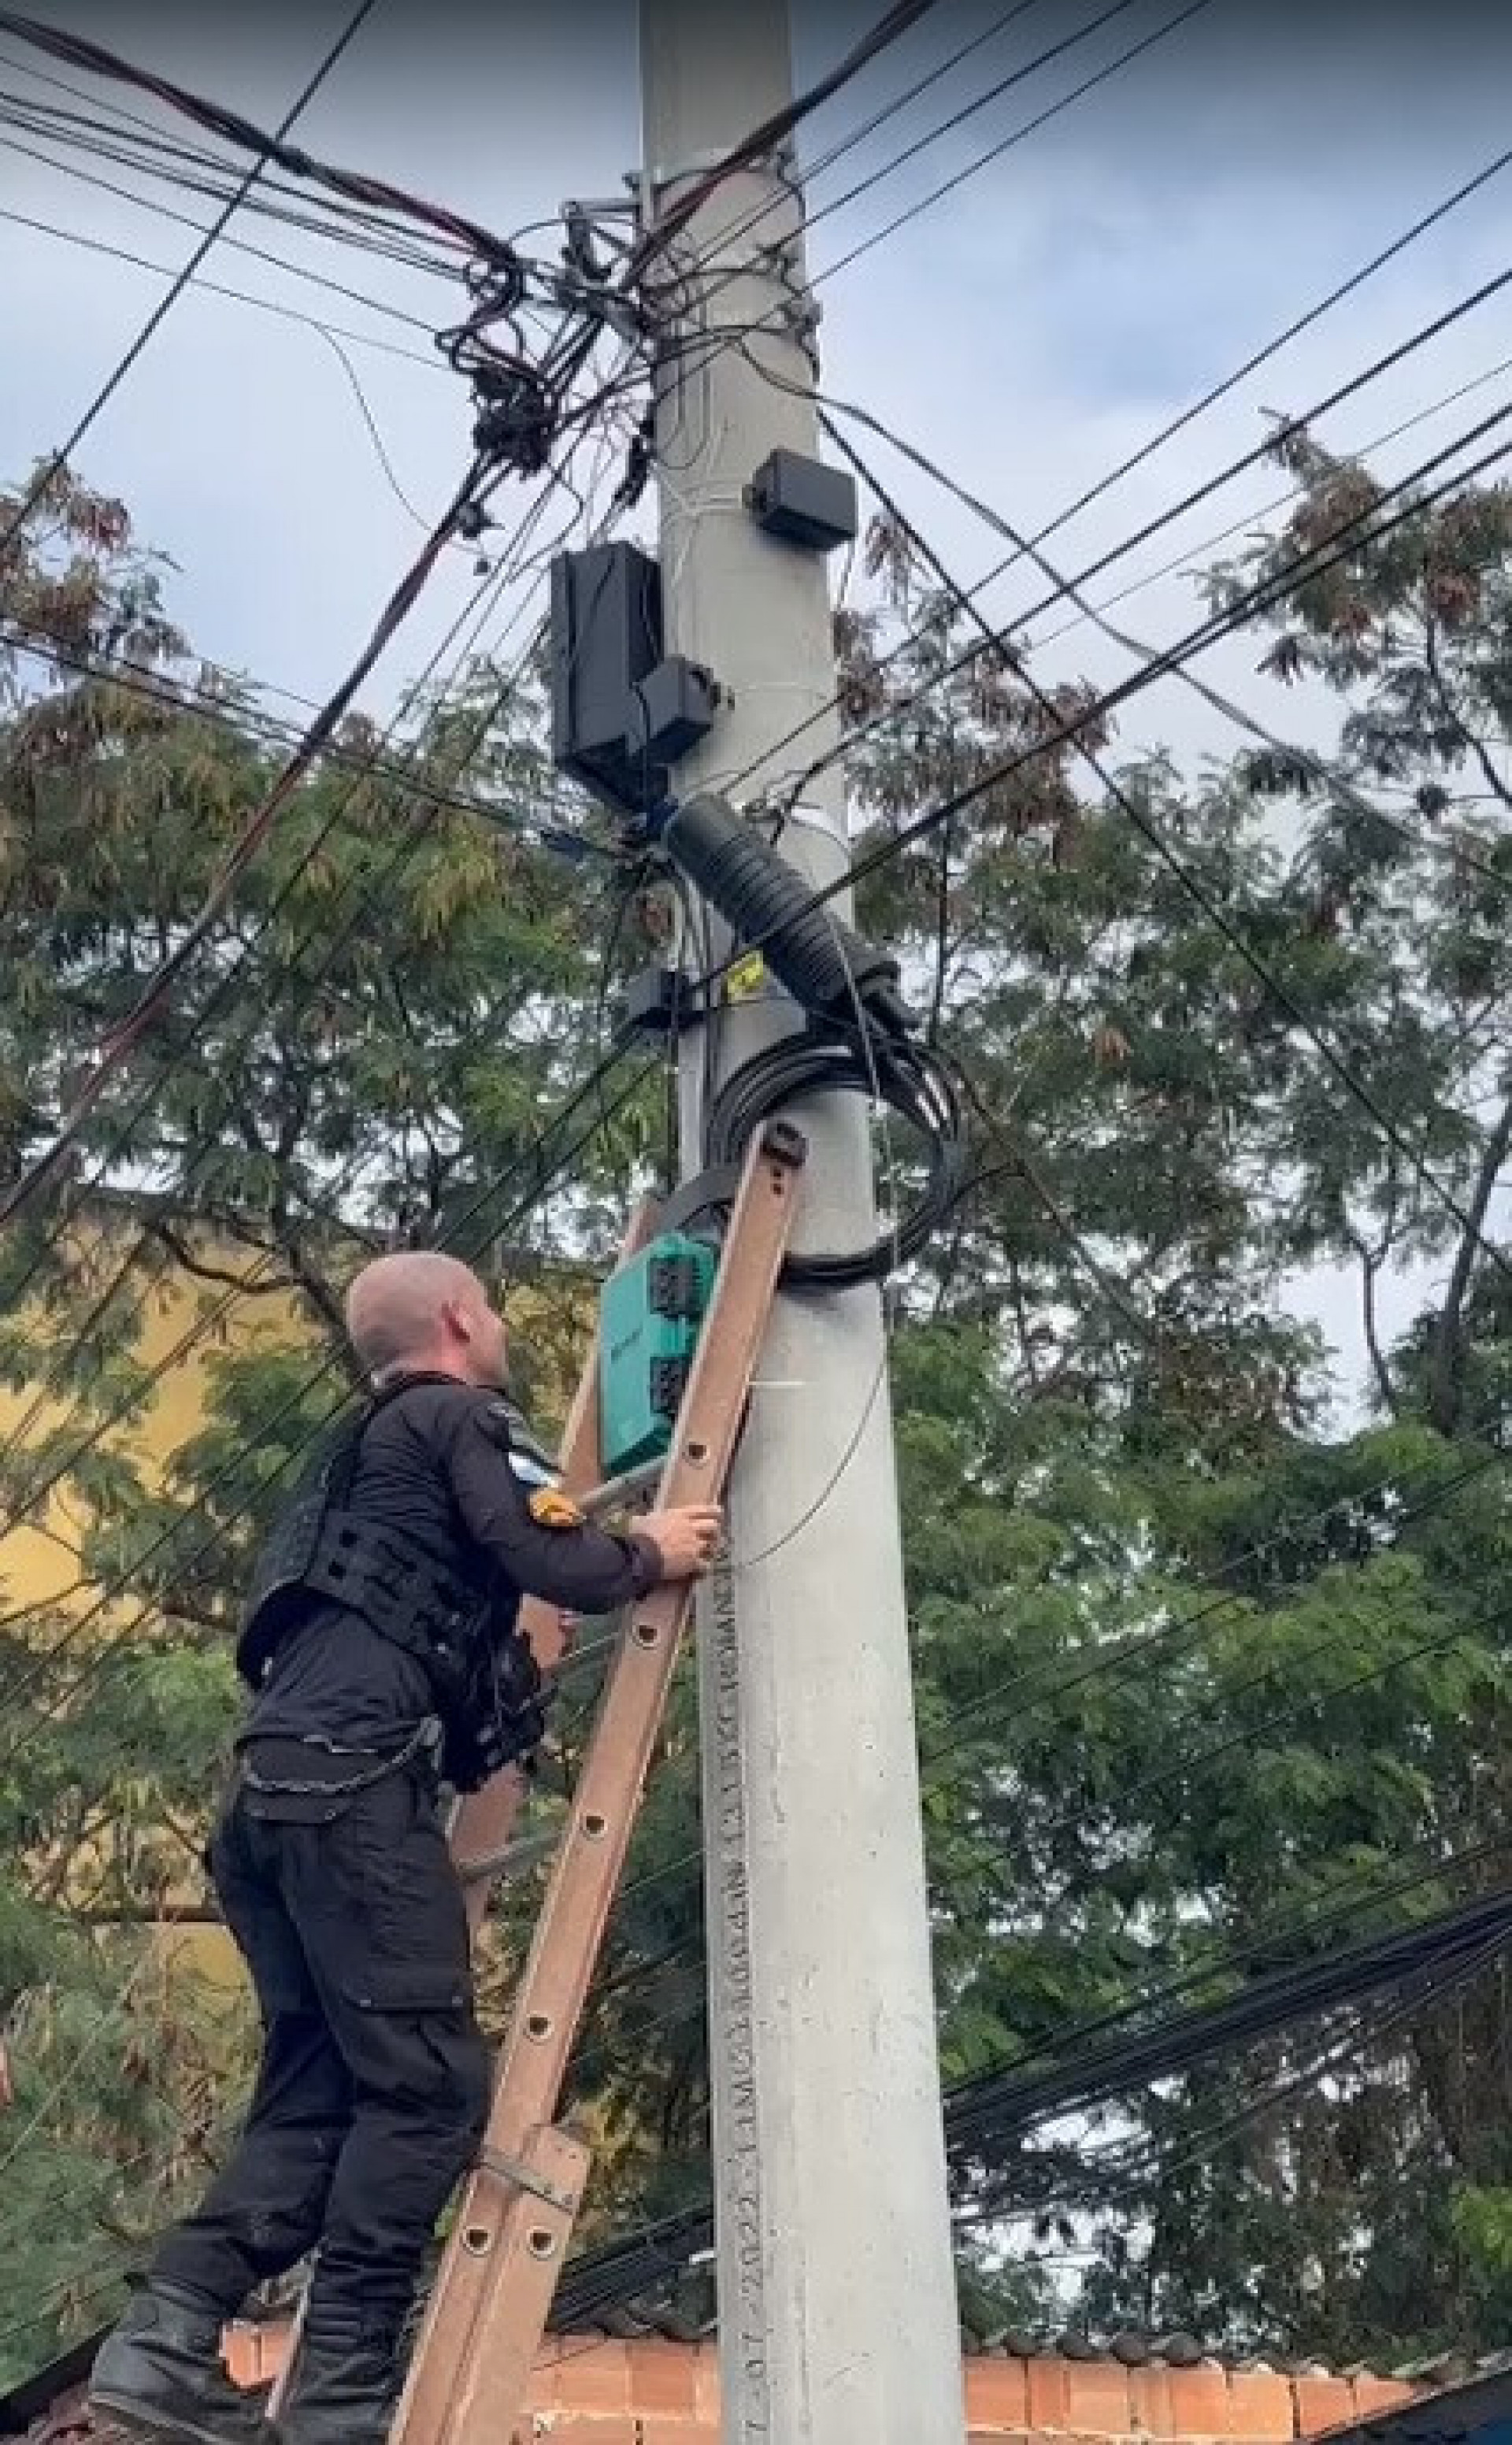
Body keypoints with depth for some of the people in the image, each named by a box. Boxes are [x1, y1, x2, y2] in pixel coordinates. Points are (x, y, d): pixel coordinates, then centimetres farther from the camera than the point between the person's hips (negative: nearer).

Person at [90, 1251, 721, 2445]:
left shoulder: (374, 1448, 33)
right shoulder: (456, 1416, 5)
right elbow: (548, 1563, -8)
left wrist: (608, 1546, 40)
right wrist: (648, 1556, 11)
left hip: (277, 1785, 9)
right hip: (353, 1779, -9)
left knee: (315, 2091, 7)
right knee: (429, 2082, -10)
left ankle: (167, 2339, -5)